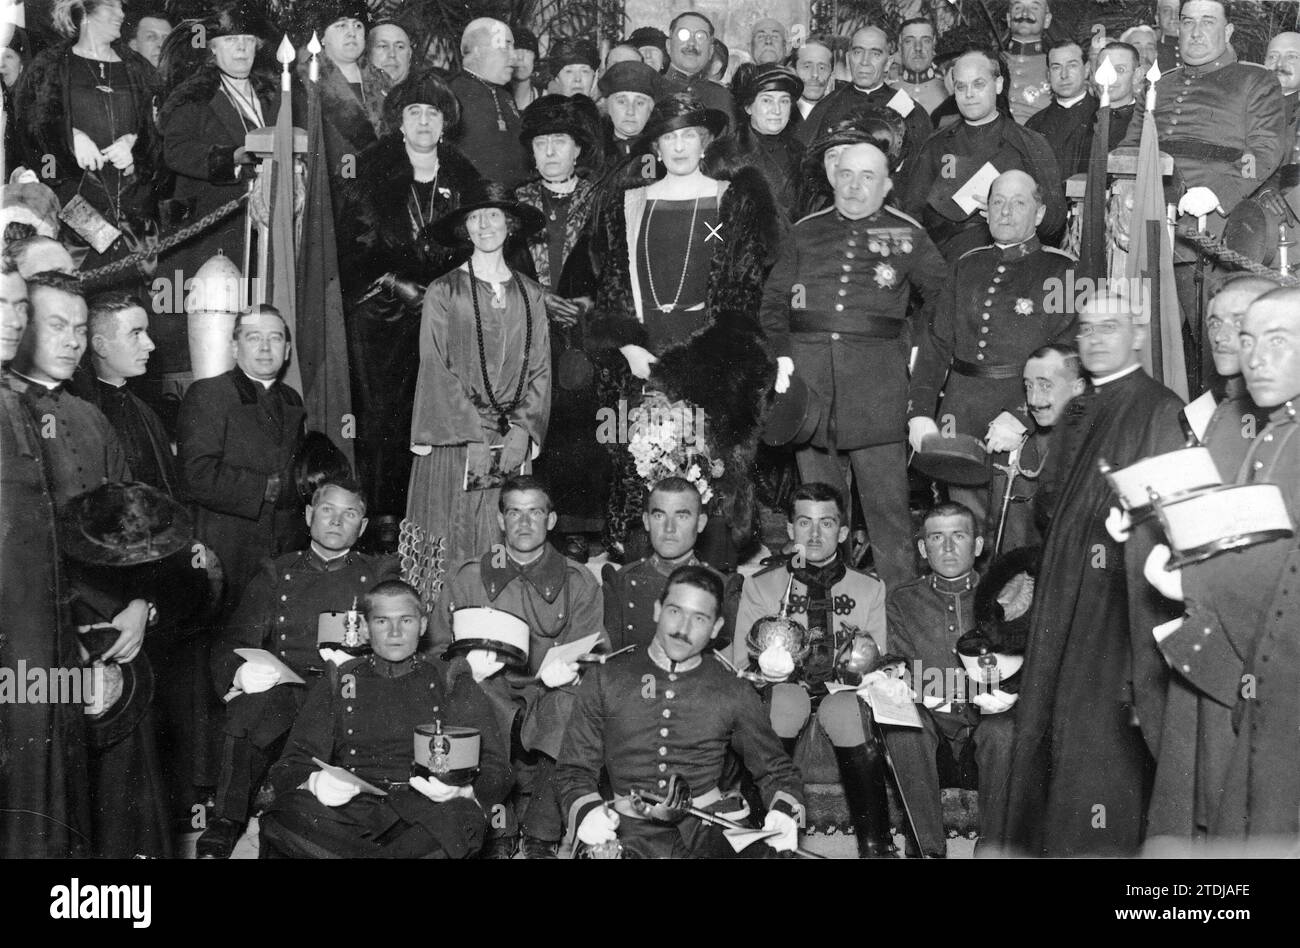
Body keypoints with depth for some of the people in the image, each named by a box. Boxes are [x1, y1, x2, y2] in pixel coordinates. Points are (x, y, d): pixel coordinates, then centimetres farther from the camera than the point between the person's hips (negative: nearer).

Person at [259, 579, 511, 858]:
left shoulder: (452, 683, 19)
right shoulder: (338, 683, 21)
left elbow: (495, 771, 9)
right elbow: (289, 768, 13)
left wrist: (462, 790, -16)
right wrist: (313, 782, -14)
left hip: (423, 812, 0)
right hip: (349, 808, 0)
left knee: (461, 817, -37)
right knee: (289, 813, -33)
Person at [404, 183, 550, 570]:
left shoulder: (530, 294, 10)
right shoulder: (443, 292, 0)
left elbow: (541, 369, 8)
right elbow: (435, 370, -4)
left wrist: (521, 432, -3)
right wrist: (474, 438, -11)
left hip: (515, 443, 3)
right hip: (453, 443, -2)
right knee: (450, 542, -2)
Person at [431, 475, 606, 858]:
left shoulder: (578, 582, 6)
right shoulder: (466, 578, 7)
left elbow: (593, 653, 2)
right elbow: (440, 648, 5)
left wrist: (566, 669, -21)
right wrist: (468, 666, -18)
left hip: (551, 696, 0)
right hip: (487, 693, 0)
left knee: (576, 712, -31)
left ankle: (543, 834, -7)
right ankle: (499, 831, -8)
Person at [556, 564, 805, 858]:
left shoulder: (733, 693, 12)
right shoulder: (605, 681, 10)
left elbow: (776, 770, 20)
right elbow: (574, 769, 13)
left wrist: (784, 812, -2)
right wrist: (586, 810, -10)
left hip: (709, 828, 0)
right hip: (631, 831, 0)